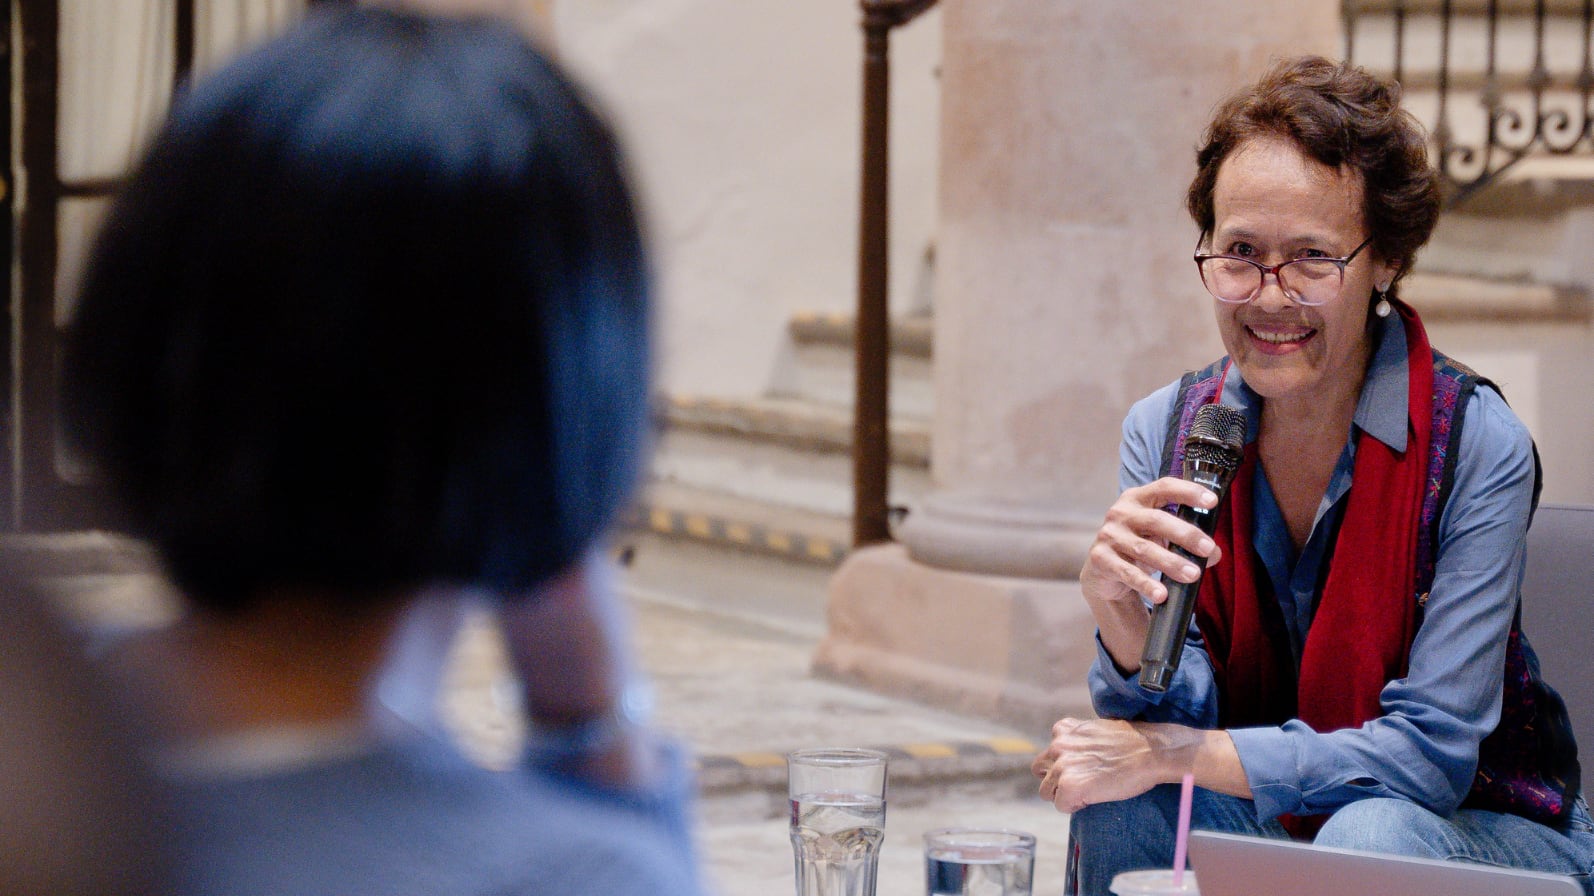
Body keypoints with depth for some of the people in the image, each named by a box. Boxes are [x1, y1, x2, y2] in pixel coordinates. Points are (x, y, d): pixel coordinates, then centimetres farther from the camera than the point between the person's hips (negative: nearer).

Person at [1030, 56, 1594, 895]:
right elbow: (1180, 719, -9)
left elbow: (1431, 752, -21)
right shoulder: (1164, 430, -5)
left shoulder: (1475, 443, -18)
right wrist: (1117, 608, -31)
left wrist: (1173, 754, -25)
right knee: (1122, 800, -26)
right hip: (1261, 825, 3)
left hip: (1484, 827, -3)